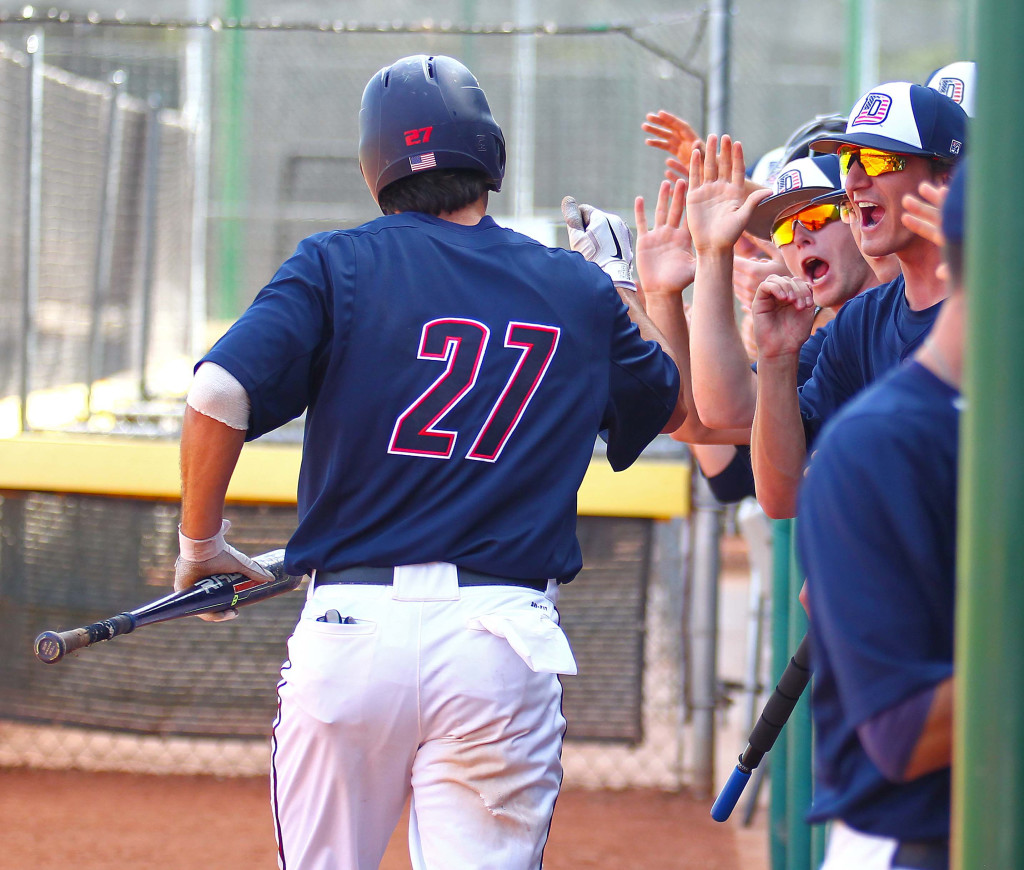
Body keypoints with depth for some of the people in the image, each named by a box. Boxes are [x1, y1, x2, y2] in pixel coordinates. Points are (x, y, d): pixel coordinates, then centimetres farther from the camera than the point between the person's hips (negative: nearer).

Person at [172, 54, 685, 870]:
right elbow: (676, 403, 27)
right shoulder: (580, 291, 10)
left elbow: (218, 396, -10)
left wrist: (201, 541, 5)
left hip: (349, 623, 0)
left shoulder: (336, 265, 2)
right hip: (507, 641, 1)